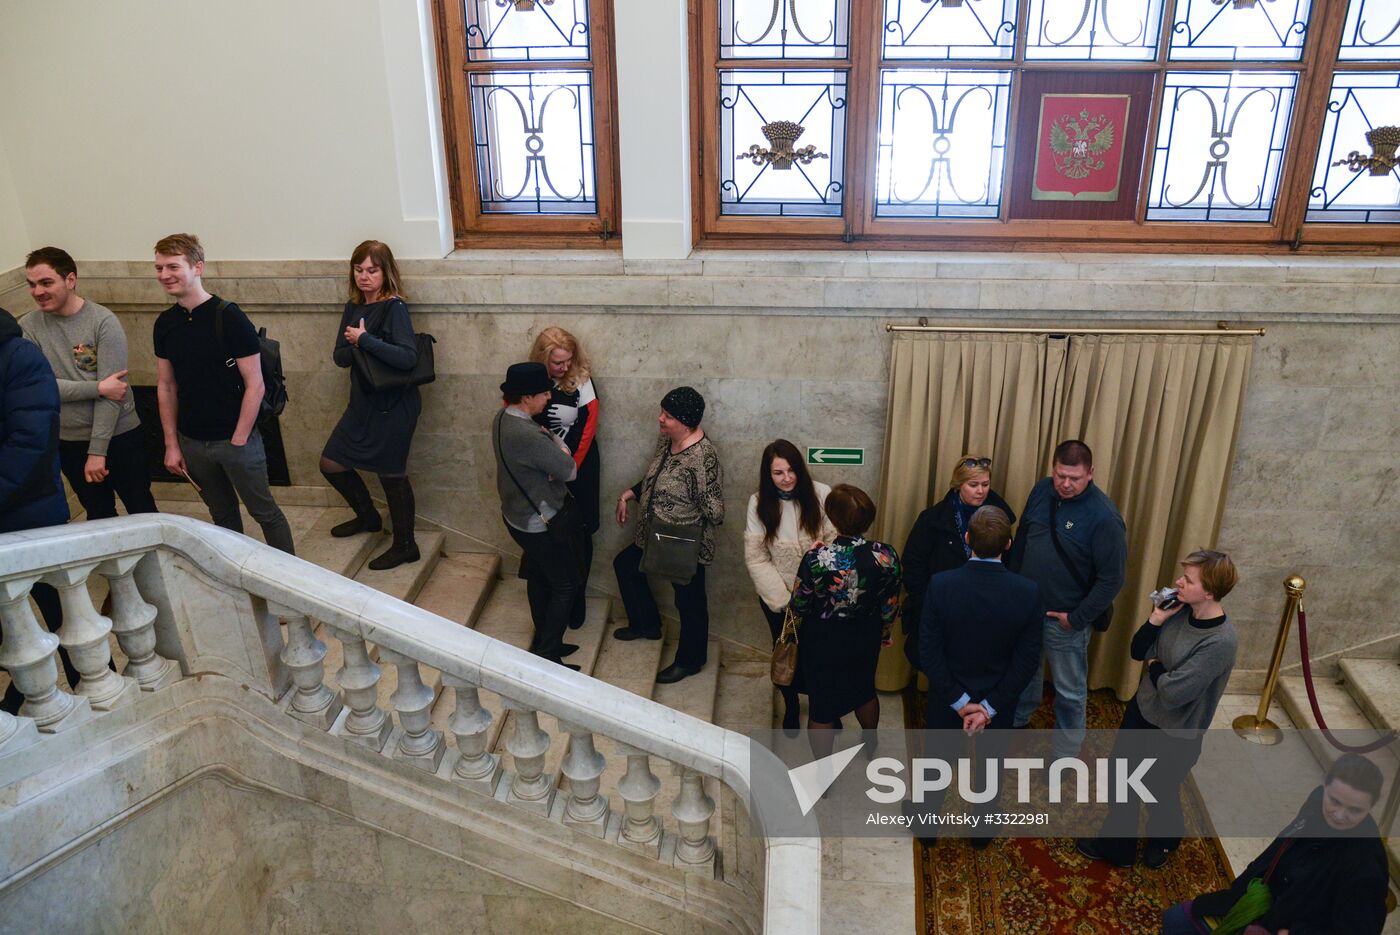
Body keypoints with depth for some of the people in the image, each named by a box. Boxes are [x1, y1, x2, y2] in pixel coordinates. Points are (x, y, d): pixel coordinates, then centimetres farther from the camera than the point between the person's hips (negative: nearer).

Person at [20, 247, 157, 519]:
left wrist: (97, 450, -18)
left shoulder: (103, 321, -14)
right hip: (69, 440, 3)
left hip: (119, 434, -3)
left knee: (142, 511, 10)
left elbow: (111, 390, -17)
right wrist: (99, 387, -22)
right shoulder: (28, 327, -4)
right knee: (99, 516, 15)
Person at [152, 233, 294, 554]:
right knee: (222, 515, 17)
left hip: (234, 439, -5)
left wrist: (238, 441, -14)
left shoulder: (229, 317, -15)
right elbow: (166, 387, 10)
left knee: (265, 512, 5)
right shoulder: (165, 323, 2)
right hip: (191, 441, 5)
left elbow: (255, 385, -14)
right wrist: (172, 444, 6)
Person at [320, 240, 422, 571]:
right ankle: (367, 516, 38)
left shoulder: (394, 307, -15)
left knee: (391, 473, 4)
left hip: (393, 406, -8)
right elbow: (339, 357, 4)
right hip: (363, 402, 8)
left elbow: (408, 357, -27)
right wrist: (354, 346, -16)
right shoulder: (353, 307, 7)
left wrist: (364, 339, -24)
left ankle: (405, 546, 21)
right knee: (331, 464, 14)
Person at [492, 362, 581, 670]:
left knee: (538, 578, 23)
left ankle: (545, 642, 39)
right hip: (541, 525, -9)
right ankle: (546, 656, 14)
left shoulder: (501, 419, -4)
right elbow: (570, 471, -22)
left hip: (516, 515, 9)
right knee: (565, 585, 7)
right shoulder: (529, 435, -34)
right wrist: (555, 438, -7)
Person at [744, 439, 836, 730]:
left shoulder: (821, 495, -16)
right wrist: (784, 599, -16)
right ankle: (791, 706, 46)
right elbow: (756, 558, -12)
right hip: (778, 596, 1)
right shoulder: (758, 503, -13)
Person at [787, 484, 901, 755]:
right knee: (865, 689, 30)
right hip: (866, 638, 4)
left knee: (821, 705, 15)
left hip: (823, 641, -3)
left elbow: (799, 605, -16)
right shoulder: (886, 556, -20)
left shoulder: (817, 557, -30)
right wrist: (884, 632, 12)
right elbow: (890, 605, -6)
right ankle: (870, 744, 55)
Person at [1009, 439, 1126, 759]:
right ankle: (1017, 720, 51)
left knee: (1069, 691, 12)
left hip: (1065, 619, -5)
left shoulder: (1104, 516, -23)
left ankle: (1066, 754, 31)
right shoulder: (1041, 490, -5)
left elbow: (1112, 577, -18)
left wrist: (1077, 618, -16)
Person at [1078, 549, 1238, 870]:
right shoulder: (1181, 611, -10)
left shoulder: (1221, 642, -31)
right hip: (1141, 711, 7)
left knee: (1161, 795, 18)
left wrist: (1154, 665, -12)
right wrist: (1157, 618, -18)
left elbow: (1172, 693, -31)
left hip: (1175, 735, -7)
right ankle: (1116, 846, 46)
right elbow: (1138, 651, -3)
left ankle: (1164, 840, 49)